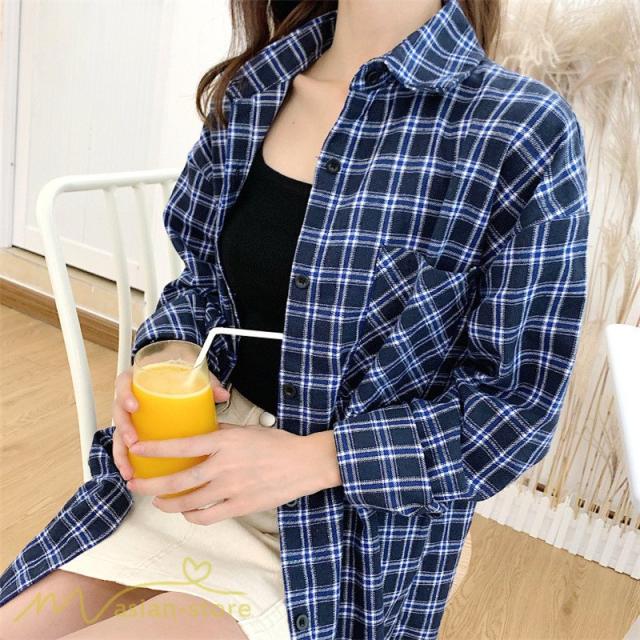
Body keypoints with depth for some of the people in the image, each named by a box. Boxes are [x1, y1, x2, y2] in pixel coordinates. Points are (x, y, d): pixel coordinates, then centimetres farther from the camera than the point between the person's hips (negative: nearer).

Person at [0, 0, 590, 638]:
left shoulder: (528, 134, -16)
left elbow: (518, 406, -13)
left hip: (345, 534, -4)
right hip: (193, 467, 5)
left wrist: (314, 458, -22)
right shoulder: (246, 92, 0)